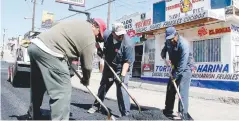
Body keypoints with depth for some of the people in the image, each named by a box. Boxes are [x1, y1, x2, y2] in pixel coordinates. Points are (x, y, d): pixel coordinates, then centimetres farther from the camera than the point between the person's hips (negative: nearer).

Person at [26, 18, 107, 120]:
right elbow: (87, 65, 2)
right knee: (62, 92, -4)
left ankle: (34, 115, 42)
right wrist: (86, 80, 20)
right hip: (48, 52, -10)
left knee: (38, 86, 24)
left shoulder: (77, 23, 25)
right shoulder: (89, 36, -1)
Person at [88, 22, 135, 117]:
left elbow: (127, 61, -27)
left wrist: (123, 74, -35)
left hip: (122, 68, -5)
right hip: (108, 66, 6)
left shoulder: (128, 44, -28)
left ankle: (125, 114, -2)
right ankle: (96, 106, 38)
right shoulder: (106, 35, -16)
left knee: (121, 90, -14)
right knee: (103, 86, 18)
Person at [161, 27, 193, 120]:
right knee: (170, 89, 11)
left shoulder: (183, 44, -27)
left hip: (185, 69, -7)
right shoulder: (168, 42, -5)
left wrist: (175, 75, -27)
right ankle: (168, 110, 23)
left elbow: (183, 63, -29)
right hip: (175, 68, 7)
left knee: (182, 91, -13)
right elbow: (165, 48, 21)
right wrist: (163, 54, 0)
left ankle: (183, 114, -6)